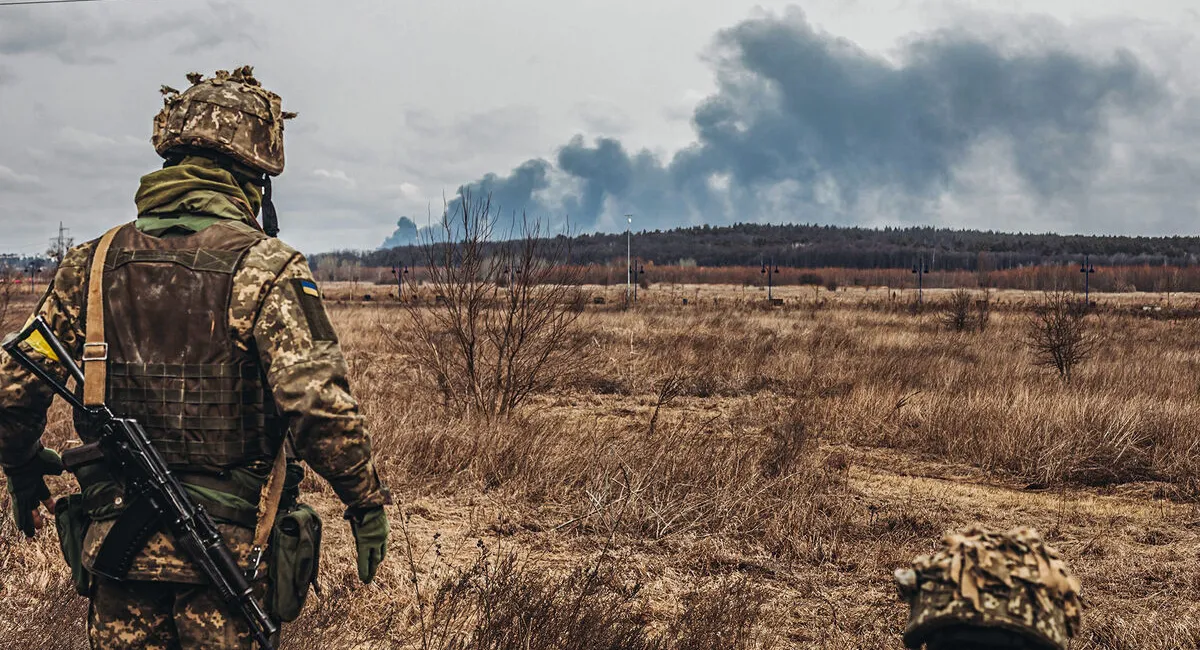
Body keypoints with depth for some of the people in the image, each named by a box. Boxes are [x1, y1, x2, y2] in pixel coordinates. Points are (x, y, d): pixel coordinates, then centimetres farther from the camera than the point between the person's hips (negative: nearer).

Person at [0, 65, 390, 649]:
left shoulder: (92, 262, 2)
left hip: (115, 550, 4)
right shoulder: (263, 267, -13)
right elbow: (319, 405, -22)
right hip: (228, 552, -4)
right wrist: (366, 501, -9)